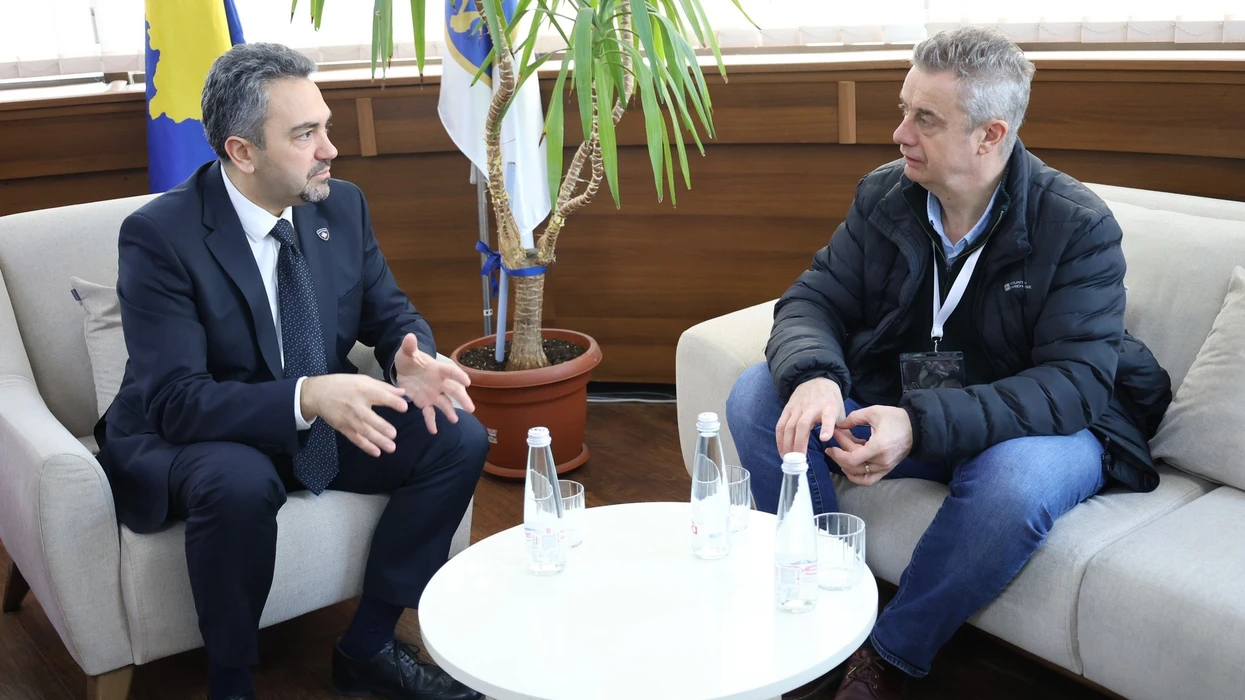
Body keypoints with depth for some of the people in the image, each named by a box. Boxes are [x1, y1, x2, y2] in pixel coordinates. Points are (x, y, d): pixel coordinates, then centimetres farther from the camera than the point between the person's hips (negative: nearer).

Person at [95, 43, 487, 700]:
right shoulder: (159, 235, -21)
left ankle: (367, 646, 1)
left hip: (324, 426, 6)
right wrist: (306, 396, -43)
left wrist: (411, 359, -21)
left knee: (459, 437, -12)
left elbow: (390, 312, 5)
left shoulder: (341, 206, -4)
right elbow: (174, 399, -27)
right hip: (190, 440, -6)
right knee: (239, 481, -39)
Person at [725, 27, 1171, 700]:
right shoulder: (883, 195, -1)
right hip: (895, 403, 4)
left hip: (1023, 427, -4)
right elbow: (812, 301, -2)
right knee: (758, 393, -16)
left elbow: (1076, 382, -23)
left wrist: (922, 423, -37)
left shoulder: (1078, 226, -15)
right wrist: (814, 377, -28)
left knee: (1017, 480, -39)